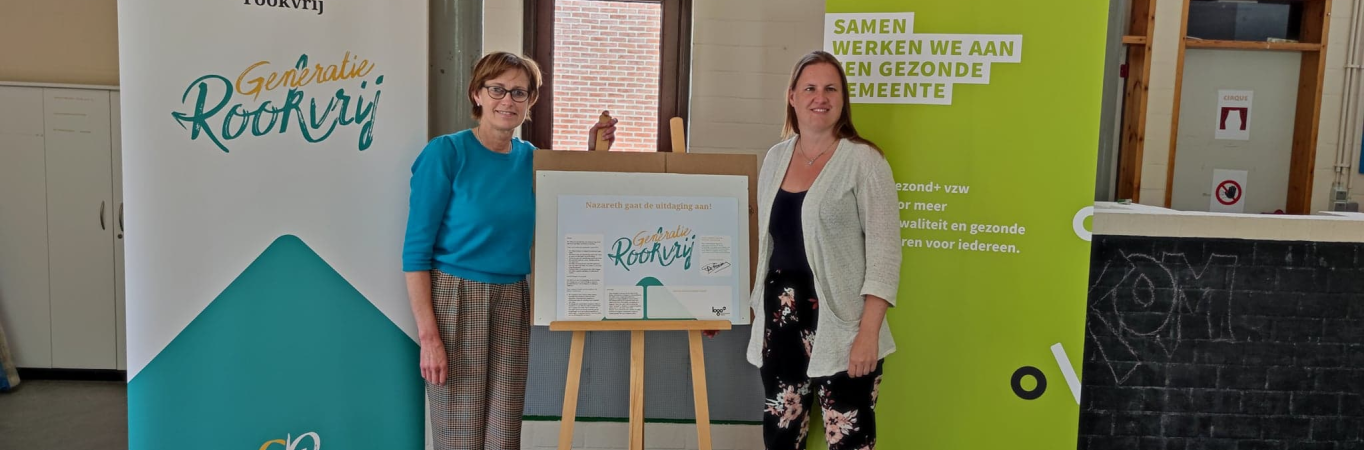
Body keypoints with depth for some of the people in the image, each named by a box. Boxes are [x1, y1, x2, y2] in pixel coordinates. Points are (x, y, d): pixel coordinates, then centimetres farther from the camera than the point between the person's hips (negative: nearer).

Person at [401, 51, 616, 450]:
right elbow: (416, 249, -11)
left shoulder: (530, 157, 6)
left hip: (512, 304, 5)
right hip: (455, 301, -5)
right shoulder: (446, 153, -9)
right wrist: (428, 335, -18)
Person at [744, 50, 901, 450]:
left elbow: (884, 252, -11)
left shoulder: (863, 161, -7)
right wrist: (754, 303, 18)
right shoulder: (776, 157, 10)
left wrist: (868, 333, -17)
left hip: (840, 323, -5)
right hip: (780, 317, 6)